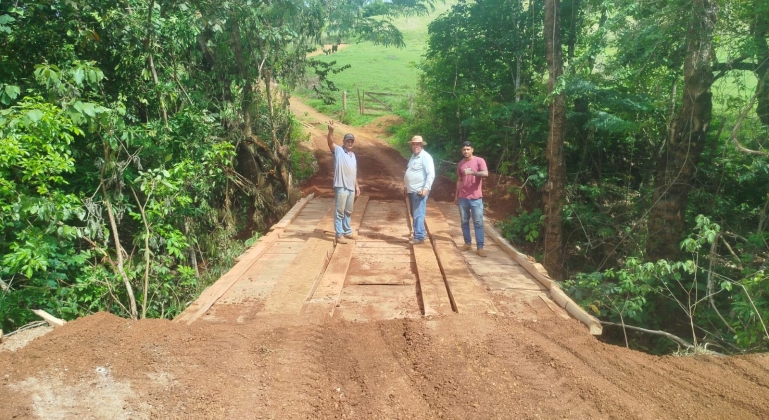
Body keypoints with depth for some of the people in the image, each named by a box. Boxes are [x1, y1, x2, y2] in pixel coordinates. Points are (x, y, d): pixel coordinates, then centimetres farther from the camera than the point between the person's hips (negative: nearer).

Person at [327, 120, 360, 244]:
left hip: (351, 188, 7)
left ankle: (347, 232, 29)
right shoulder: (338, 150, -5)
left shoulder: (353, 155, 16)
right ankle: (339, 235, 3)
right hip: (341, 187, -7)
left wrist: (357, 186, 18)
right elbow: (330, 142, -26)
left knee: (348, 212, 17)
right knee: (340, 212, -2)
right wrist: (331, 130, -42)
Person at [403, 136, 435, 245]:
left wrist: (426, 188, -27)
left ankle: (419, 237, -1)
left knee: (418, 214, -7)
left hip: (419, 191, -9)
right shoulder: (413, 156, 16)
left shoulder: (425, 157, -12)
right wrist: (406, 186, 25)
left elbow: (431, 174, -19)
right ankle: (421, 233, 24)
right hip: (411, 190, 9)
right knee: (414, 214, 14)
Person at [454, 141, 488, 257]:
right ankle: (468, 243, 20)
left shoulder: (479, 161, -5)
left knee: (478, 223, -4)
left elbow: (485, 173, -21)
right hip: (463, 198, 5)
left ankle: (480, 247, -3)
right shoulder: (460, 163, 10)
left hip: (476, 198, -4)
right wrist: (456, 196, 15)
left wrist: (472, 172, -34)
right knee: (464, 222, 9)